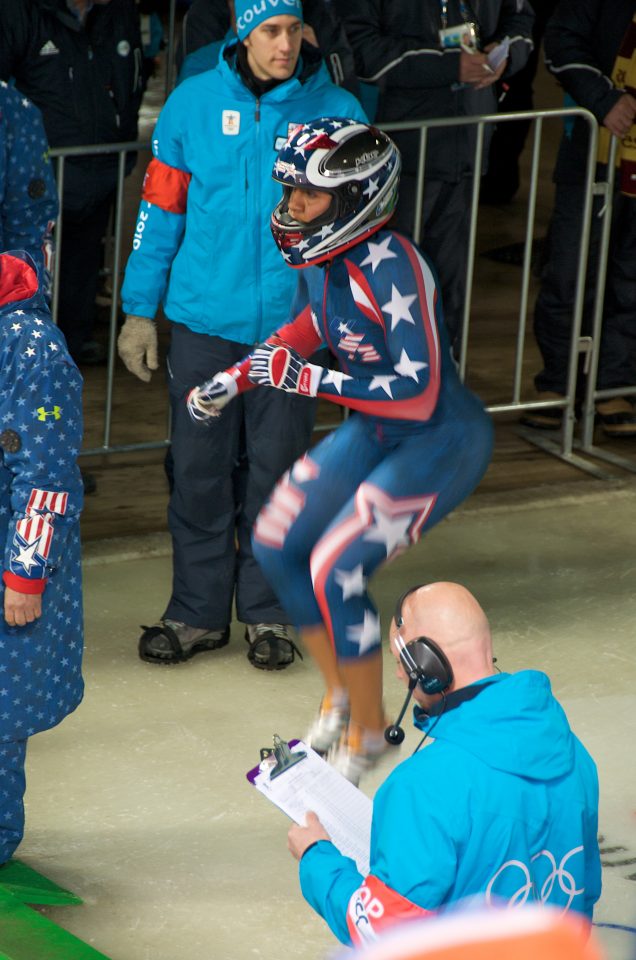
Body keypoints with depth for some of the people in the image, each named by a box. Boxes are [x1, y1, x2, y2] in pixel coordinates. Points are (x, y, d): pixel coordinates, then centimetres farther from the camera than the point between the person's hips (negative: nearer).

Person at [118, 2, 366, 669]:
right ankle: (198, 611, 19)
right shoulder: (193, 103, 0)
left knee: (276, 473, 7)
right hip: (203, 320, 1)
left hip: (292, 324, 0)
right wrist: (139, 312, 4)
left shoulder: (337, 113, -2)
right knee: (200, 471, 5)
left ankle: (267, 613, 22)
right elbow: (160, 209, 4)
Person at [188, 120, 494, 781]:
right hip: (374, 431, 9)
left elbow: (418, 392, -34)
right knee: (276, 546, 6)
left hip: (443, 441, -9)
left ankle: (369, 732, 5)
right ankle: (340, 696, 24)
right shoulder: (318, 254, -5)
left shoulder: (391, 266, -30)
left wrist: (302, 378, -33)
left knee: (334, 571, -16)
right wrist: (241, 375, 9)